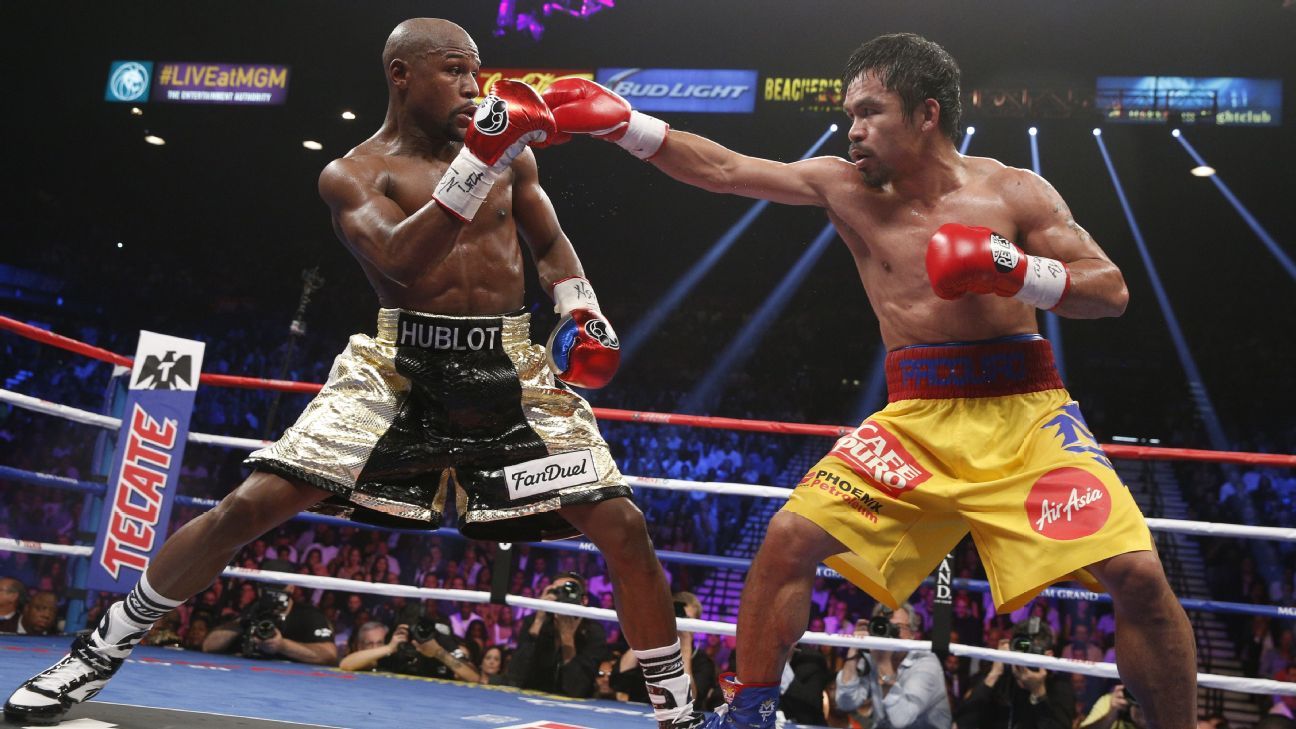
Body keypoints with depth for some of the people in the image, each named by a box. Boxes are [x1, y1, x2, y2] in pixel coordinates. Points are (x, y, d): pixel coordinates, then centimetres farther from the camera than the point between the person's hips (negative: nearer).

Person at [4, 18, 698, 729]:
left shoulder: (510, 151, 11)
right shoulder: (352, 175, 1)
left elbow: (551, 245, 22)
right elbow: (400, 261, -18)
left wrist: (584, 313, 4)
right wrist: (476, 163, -26)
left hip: (511, 368, 3)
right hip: (400, 363, -2)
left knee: (622, 524, -8)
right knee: (253, 503, -11)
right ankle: (101, 650, 14)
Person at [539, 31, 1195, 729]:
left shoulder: (1013, 192, 0)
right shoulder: (845, 186, 4)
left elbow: (1111, 291, -2)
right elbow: (724, 170, 1)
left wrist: (1013, 269, -18)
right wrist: (621, 121, -6)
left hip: (1025, 412, -1)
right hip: (916, 420, 1)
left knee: (1137, 575, -15)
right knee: (788, 538, -12)